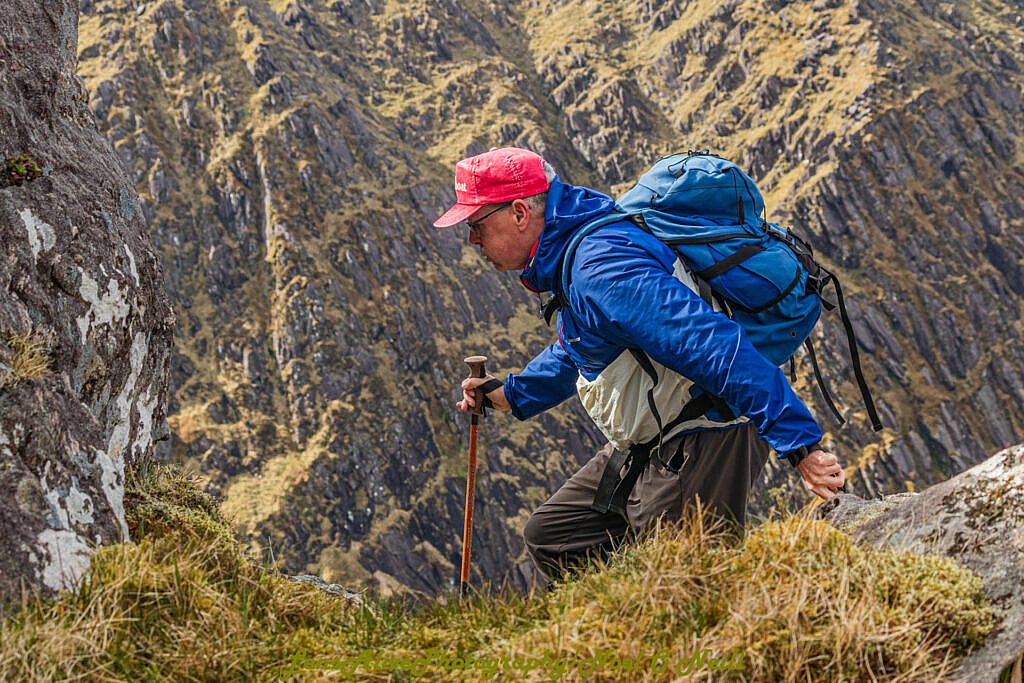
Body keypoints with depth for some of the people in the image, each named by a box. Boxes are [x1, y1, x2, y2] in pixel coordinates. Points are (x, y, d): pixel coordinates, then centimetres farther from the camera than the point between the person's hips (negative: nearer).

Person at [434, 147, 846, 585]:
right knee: (548, 538, 15)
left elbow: (716, 347, -32)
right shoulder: (569, 254, 9)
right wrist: (509, 395, 25)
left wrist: (801, 445, -35)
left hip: (705, 443, -11)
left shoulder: (601, 268, -25)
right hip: (649, 446, 11)